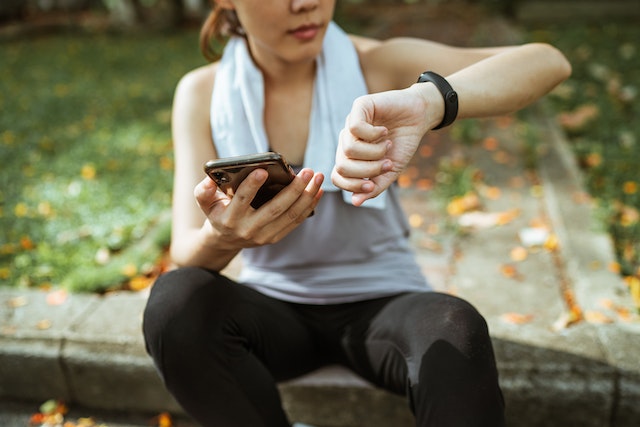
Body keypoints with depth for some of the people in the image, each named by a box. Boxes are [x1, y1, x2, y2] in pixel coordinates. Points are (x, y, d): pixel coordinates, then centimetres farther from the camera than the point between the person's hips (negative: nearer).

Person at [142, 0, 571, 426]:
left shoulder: (377, 64, -9)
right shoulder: (201, 92, -6)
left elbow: (547, 63, -21)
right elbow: (185, 254, -12)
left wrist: (427, 100, -42)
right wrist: (221, 237, -37)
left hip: (381, 301, -1)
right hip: (274, 308, 2)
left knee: (456, 332, -33)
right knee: (175, 300, -28)